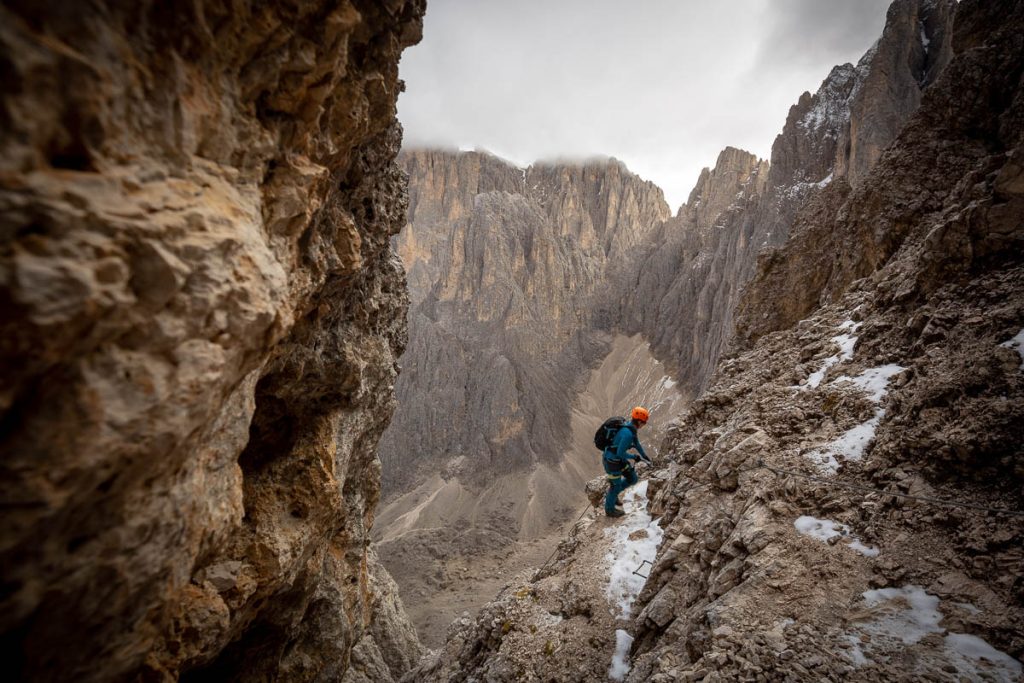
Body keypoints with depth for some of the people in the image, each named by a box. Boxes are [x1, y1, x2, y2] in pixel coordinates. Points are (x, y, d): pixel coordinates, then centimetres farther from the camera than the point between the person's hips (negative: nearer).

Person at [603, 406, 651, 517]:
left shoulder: (630, 425, -3)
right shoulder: (628, 433, -33)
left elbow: (636, 442, 15)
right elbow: (620, 453, -28)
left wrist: (644, 456, 22)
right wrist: (634, 457, -12)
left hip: (619, 458, 9)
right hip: (611, 461, -9)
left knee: (632, 479, 17)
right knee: (616, 485, 12)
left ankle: (612, 494, 36)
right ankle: (610, 509, 37)